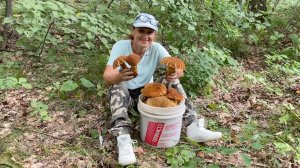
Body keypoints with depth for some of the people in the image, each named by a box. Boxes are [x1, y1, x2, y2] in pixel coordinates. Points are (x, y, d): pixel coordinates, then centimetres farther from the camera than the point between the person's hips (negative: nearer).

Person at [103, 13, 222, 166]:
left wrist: (175, 74, -49)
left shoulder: (157, 48, -13)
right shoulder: (120, 46, -20)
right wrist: (119, 76, -56)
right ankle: (123, 138, -43)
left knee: (172, 81, -19)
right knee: (118, 87, -34)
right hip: (124, 94, -2)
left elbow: (179, 70, -23)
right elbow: (107, 77, -32)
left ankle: (192, 126, -22)